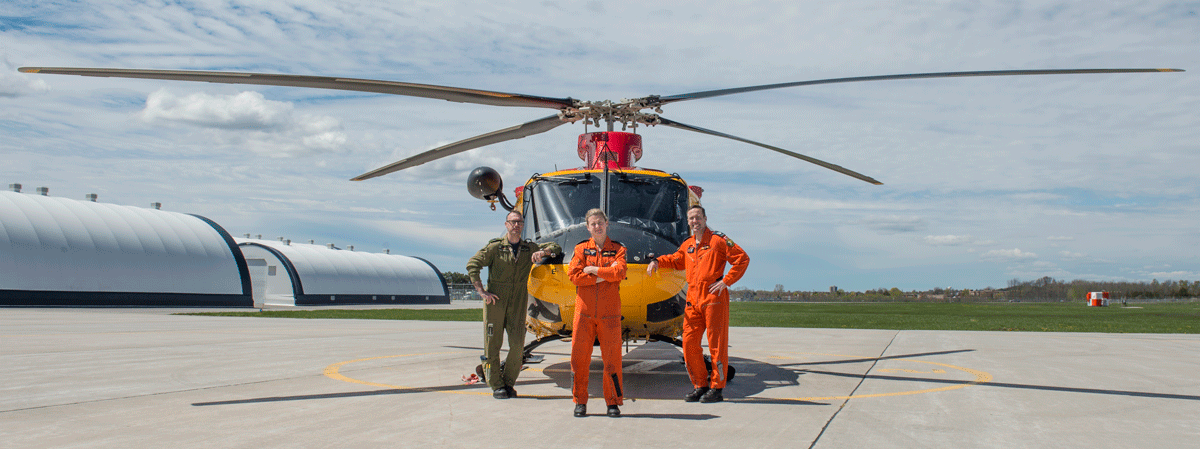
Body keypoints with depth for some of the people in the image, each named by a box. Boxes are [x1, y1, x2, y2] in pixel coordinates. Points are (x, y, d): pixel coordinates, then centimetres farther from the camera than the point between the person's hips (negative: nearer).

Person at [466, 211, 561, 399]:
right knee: (492, 344, -2)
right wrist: (481, 291, -13)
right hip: (495, 301, -2)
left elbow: (556, 248, 14)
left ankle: (508, 383, 12)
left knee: (517, 345, -4)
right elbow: (472, 265, -5)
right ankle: (496, 386, 8)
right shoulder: (495, 246, 1)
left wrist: (543, 252, -8)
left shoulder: (529, 248, 13)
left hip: (518, 304, 3)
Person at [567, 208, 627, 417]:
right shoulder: (581, 249, 10)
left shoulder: (618, 249, 9)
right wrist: (604, 276, -9)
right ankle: (580, 402, 12)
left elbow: (619, 272, -11)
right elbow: (573, 275, -6)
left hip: (609, 313, -1)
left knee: (612, 359, 0)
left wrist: (593, 270, -8)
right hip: (584, 312, 1)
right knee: (579, 357, 0)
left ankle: (613, 402, 11)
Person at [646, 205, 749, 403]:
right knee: (689, 342, 4)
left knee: (717, 343, -3)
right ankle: (701, 385, 15)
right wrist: (657, 261, 16)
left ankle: (717, 388, 4)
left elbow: (742, 259, -4)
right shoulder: (687, 245, 17)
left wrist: (726, 282, -10)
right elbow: (676, 260, 35)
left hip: (714, 297, -6)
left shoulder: (718, 240, -1)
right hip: (693, 299, 6)